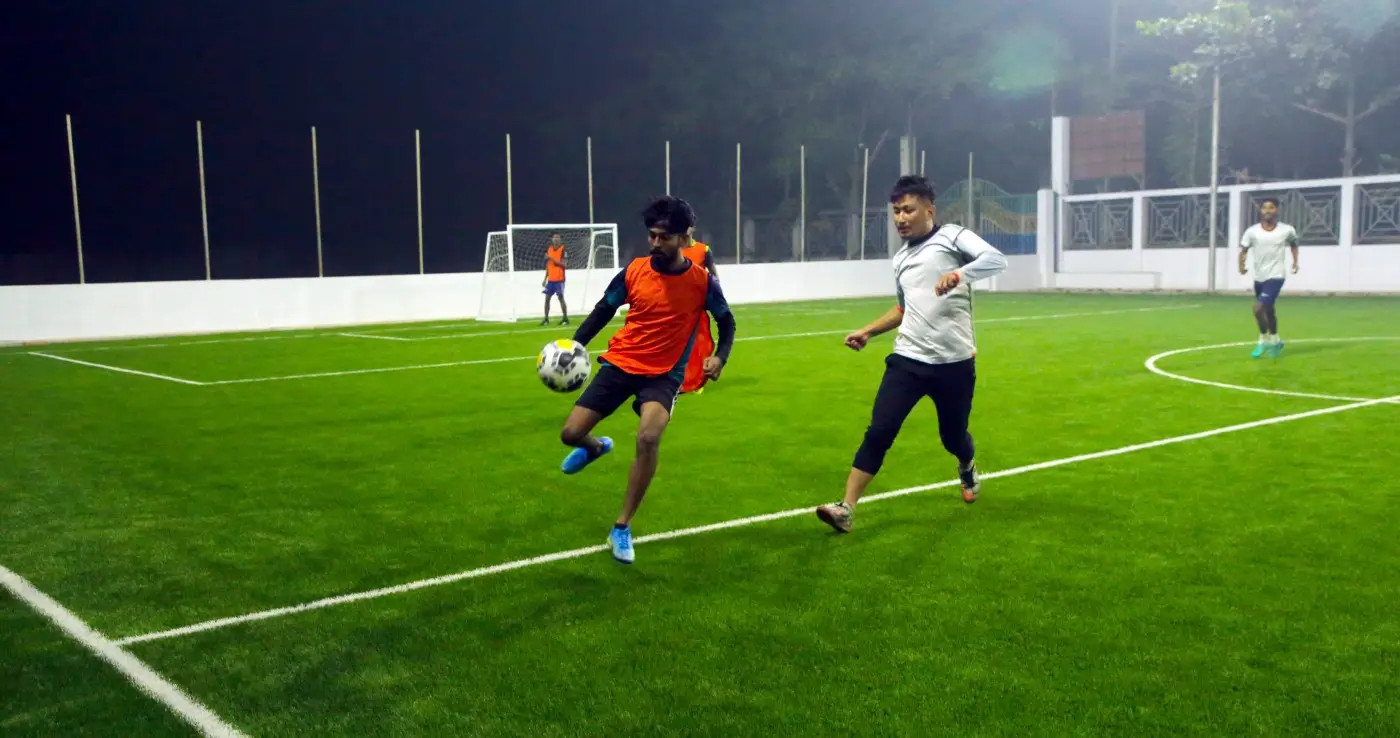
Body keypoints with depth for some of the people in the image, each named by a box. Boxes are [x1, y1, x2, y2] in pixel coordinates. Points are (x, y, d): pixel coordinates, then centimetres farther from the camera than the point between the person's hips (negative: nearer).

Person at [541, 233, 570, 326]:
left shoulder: (563, 249, -8)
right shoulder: (549, 249, 10)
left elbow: (563, 264, -15)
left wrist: (551, 259, -21)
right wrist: (545, 278, 14)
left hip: (559, 279, -6)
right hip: (550, 279, 6)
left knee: (561, 298, -4)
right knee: (547, 298, 3)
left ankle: (565, 318, 5)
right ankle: (546, 319, 10)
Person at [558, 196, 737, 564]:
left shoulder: (702, 281, -9)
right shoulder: (634, 271, -5)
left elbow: (726, 321, 6)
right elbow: (602, 311, 8)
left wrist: (720, 357, -12)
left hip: (664, 374, -2)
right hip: (619, 363, 3)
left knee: (648, 437, -29)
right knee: (571, 433, -4)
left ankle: (622, 527, -10)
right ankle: (596, 447, 40)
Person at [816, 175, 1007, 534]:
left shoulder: (953, 237, -4)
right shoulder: (900, 259, 15)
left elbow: (996, 259, -22)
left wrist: (959, 273, -39)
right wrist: (868, 331, 21)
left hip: (954, 363, -4)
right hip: (908, 359, 4)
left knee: (953, 436, 12)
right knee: (879, 431, -10)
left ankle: (968, 469, 49)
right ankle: (846, 508, -10)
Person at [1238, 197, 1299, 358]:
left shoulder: (1287, 230, -5)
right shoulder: (1252, 231, -5)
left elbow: (1294, 243, 16)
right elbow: (1243, 249, 0)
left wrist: (1295, 261, 8)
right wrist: (1241, 265, -16)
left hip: (1275, 276, -3)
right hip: (1259, 277, 3)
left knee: (1258, 308, -17)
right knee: (1268, 310, 18)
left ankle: (1264, 340, 3)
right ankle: (1274, 340, 38)